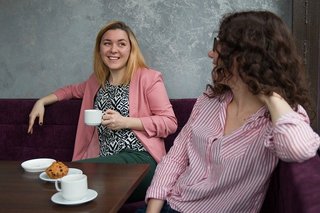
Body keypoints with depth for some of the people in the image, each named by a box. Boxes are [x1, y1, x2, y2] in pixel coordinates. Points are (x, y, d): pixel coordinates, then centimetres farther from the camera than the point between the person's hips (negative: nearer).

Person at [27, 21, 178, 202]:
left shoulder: (148, 78, 2)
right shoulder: (97, 80, 20)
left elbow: (170, 123, -3)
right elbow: (74, 90, 41)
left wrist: (125, 122, -11)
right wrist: (42, 101, 28)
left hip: (140, 159, -5)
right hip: (105, 162, 5)